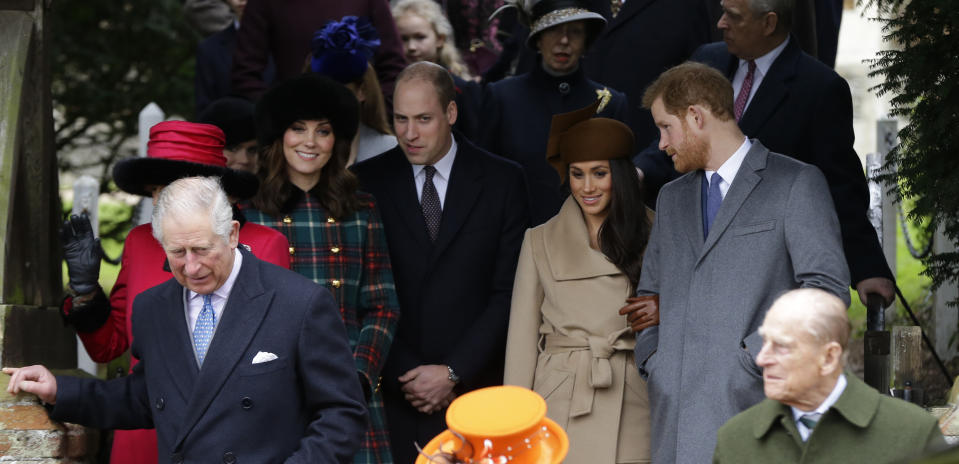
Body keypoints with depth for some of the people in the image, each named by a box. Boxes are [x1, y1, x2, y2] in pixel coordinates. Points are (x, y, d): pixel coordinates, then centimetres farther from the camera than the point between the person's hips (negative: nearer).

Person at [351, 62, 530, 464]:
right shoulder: (368, 182, 4)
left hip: (474, 388, 0)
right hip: (393, 396, 0)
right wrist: (403, 377, -5)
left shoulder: (502, 181, 3)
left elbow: (508, 292, 0)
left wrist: (454, 372, -6)